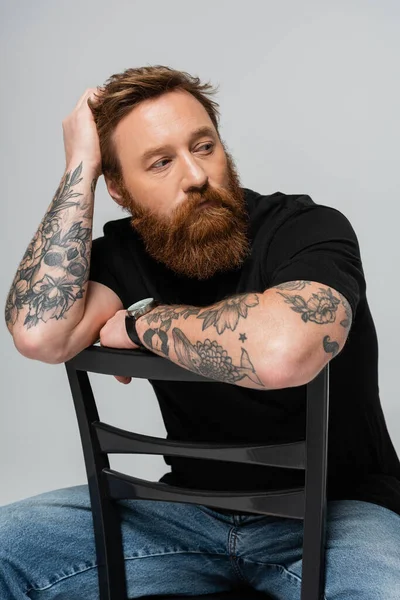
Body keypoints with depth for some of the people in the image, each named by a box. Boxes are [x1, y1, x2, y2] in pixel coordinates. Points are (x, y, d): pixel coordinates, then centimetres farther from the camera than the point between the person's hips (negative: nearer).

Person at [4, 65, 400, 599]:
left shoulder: (312, 229, -18)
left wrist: (141, 324, -22)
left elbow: (280, 354, -41)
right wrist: (80, 168, -17)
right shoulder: (123, 252, -4)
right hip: (194, 504, 4)